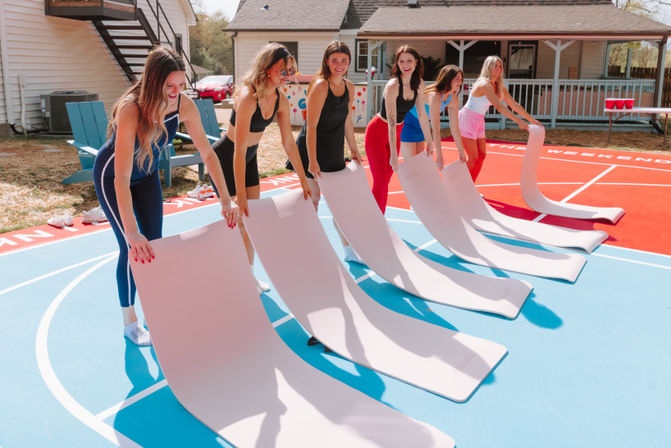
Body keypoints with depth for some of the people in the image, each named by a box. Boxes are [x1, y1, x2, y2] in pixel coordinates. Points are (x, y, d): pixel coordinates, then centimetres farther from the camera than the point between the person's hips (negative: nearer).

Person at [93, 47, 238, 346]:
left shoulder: (184, 105, -24)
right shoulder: (130, 109, -39)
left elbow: (207, 153, -15)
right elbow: (122, 178, -44)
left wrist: (226, 200, -19)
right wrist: (132, 233, -50)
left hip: (147, 173, 5)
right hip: (111, 176, -5)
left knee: (154, 243, 5)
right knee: (132, 247, -6)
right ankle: (130, 322, 11)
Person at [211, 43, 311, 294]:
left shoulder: (280, 100, -8)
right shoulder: (248, 97, -31)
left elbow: (288, 142, 0)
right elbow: (239, 149, -33)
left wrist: (303, 179, 1)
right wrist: (240, 196, -34)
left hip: (249, 158, 7)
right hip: (225, 158, -7)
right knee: (239, 219, -2)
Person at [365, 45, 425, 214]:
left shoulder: (418, 84, -6)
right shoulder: (392, 85, -26)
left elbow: (422, 114, 4)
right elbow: (391, 121, -30)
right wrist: (394, 154, -33)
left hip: (395, 134, 7)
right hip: (378, 132, -6)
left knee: (386, 180, 11)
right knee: (380, 181, -9)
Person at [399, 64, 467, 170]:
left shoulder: (453, 99, -6)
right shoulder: (435, 96, -32)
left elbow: (454, 127, 0)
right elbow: (435, 130, -33)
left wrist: (461, 152, 1)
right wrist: (439, 156, -33)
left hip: (420, 127, 9)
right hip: (406, 124, -9)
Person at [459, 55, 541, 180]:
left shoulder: (499, 87, 6)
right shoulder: (484, 84, -22)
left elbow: (514, 104, 8)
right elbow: (498, 106, -32)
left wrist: (532, 119, 5)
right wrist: (519, 121, -36)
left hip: (478, 121, 9)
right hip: (467, 119, -9)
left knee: (481, 155, 7)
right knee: (473, 157, -9)